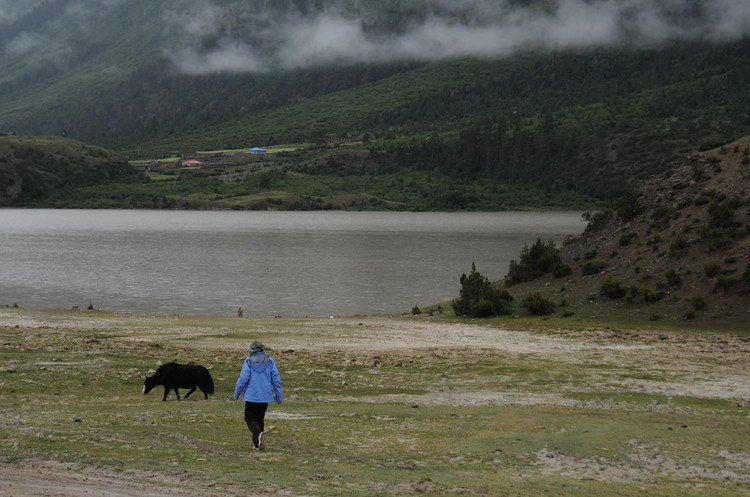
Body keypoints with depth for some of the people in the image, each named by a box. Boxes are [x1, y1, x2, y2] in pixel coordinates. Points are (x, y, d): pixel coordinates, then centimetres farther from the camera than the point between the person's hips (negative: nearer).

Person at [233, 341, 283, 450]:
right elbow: (276, 378, 2)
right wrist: (279, 396, 7)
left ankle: (258, 434, -28)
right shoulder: (269, 361, 5)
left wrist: (236, 394, 4)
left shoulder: (249, 361, -4)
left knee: (250, 419, 0)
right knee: (260, 418, 15)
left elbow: (243, 379, -7)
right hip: (265, 396, 4)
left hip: (251, 396, -4)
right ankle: (257, 443, 14)